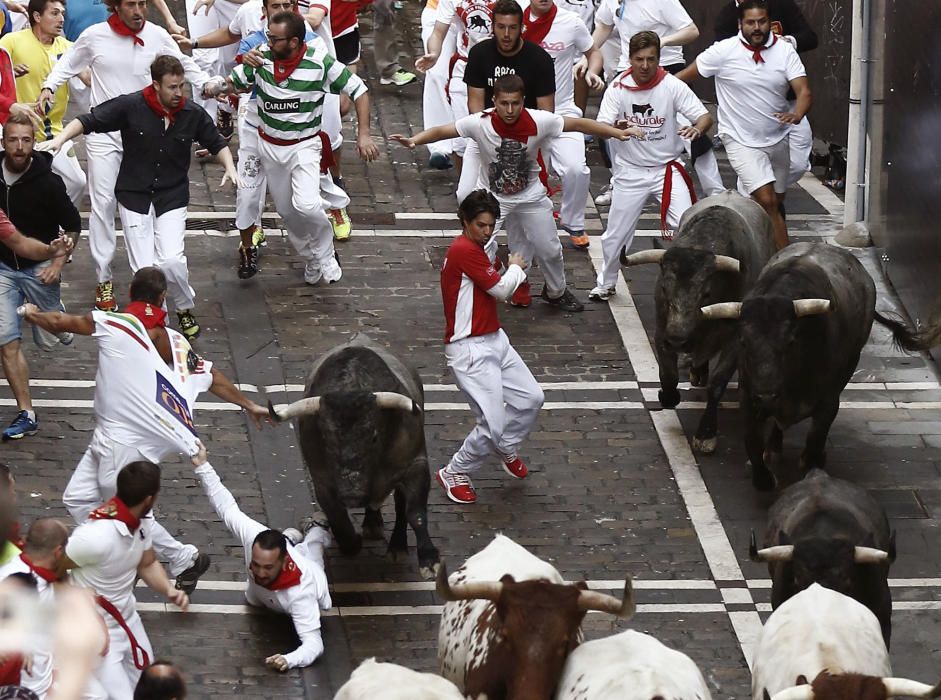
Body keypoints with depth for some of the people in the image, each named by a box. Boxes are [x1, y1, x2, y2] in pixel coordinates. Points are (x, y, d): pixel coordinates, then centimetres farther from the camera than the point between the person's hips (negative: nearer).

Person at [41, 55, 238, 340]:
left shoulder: (193, 114, -5)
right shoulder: (131, 107, -13)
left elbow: (216, 142, 11)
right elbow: (89, 121, -8)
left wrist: (230, 168, -6)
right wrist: (60, 138, -22)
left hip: (172, 198, 1)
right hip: (134, 198, -1)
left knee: (171, 261, -16)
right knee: (144, 270, -7)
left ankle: (186, 309, 11)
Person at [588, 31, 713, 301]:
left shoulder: (672, 86, -11)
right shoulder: (618, 87, -9)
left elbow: (706, 117, -13)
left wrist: (697, 128, -37)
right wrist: (616, 128, -38)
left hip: (667, 169, -1)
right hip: (630, 171, 1)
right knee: (615, 235, 8)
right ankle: (605, 284, 32)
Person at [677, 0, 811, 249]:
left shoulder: (784, 51, -4)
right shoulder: (724, 51, -11)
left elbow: (803, 90, -12)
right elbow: (683, 76, -2)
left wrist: (797, 114, -33)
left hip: (777, 139, 5)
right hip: (741, 141, -5)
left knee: (777, 203, 17)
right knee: (767, 201, -18)